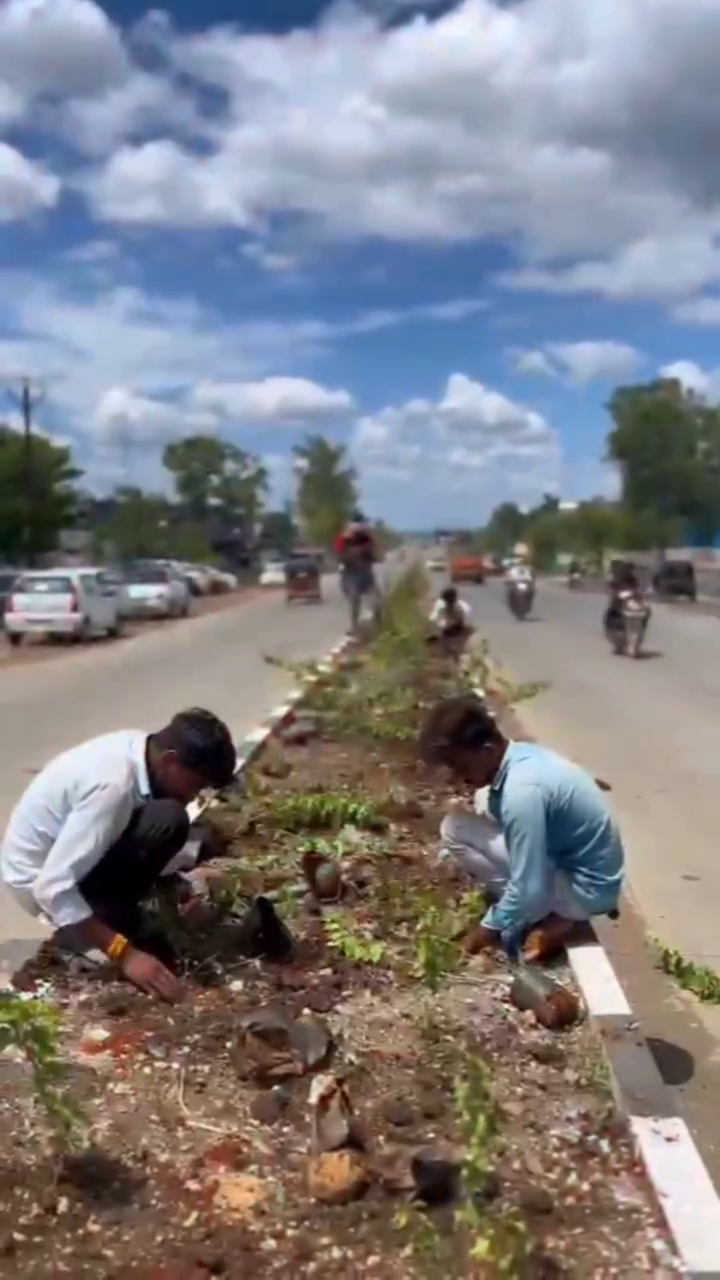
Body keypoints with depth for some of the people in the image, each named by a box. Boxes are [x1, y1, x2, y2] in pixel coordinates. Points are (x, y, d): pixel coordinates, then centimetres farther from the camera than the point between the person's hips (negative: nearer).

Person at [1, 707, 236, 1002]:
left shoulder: (141, 749, -7)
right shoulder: (113, 786, -33)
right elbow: (53, 887, -35)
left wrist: (179, 885, -5)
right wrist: (124, 953, -33)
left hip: (68, 851, 8)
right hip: (39, 877, -8)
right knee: (169, 821, -27)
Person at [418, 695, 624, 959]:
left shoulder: (522, 791, -30)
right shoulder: (522, 755, -1)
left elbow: (528, 889, -27)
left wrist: (492, 927, -12)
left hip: (584, 888, -9)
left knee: (454, 830, -14)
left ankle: (549, 917, -4)